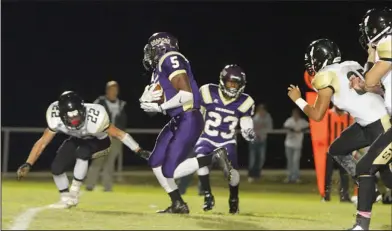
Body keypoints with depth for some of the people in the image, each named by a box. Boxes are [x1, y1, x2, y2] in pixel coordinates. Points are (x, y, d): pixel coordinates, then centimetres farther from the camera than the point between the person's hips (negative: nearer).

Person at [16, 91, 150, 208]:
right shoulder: (56, 119, -30)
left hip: (99, 142, -4)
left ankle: (74, 192, -18)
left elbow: (118, 134, -30)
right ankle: (66, 199, 11)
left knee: (82, 152, -34)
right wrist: (28, 164, -28)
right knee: (57, 167, -13)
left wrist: (139, 151, -31)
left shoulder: (94, 119, -40)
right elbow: (43, 142, -21)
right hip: (78, 140, 4)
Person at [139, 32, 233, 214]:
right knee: (156, 163, 11)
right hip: (177, 121, 10)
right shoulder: (159, 66, 17)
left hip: (189, 121, -10)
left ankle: (215, 157, -4)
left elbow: (186, 94, -22)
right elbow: (162, 96, 18)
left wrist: (159, 107, -13)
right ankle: (178, 204, 18)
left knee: (169, 171, -13)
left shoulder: (170, 59, -14)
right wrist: (148, 100, -3)